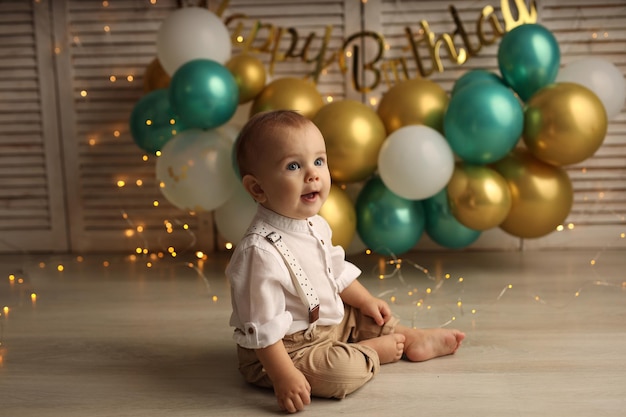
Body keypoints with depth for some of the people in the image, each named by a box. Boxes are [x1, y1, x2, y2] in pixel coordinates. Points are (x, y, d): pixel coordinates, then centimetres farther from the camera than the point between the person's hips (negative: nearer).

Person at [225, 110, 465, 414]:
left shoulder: (315, 225, -1)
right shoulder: (261, 250, -32)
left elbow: (336, 272, 17)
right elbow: (263, 328, -30)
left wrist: (366, 300, 16)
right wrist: (283, 377, -30)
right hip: (286, 348, -9)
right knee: (342, 372, -27)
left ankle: (413, 338, 33)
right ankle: (376, 350, 0)